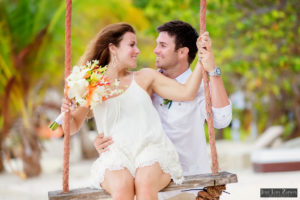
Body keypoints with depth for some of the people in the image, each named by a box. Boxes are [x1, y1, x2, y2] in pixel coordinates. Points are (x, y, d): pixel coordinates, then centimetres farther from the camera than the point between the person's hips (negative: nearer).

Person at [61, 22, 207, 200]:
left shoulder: (145, 77, 16)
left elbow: (187, 93, 9)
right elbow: (73, 127, 18)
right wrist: (66, 114, -5)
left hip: (152, 149, 0)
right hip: (116, 156, 0)